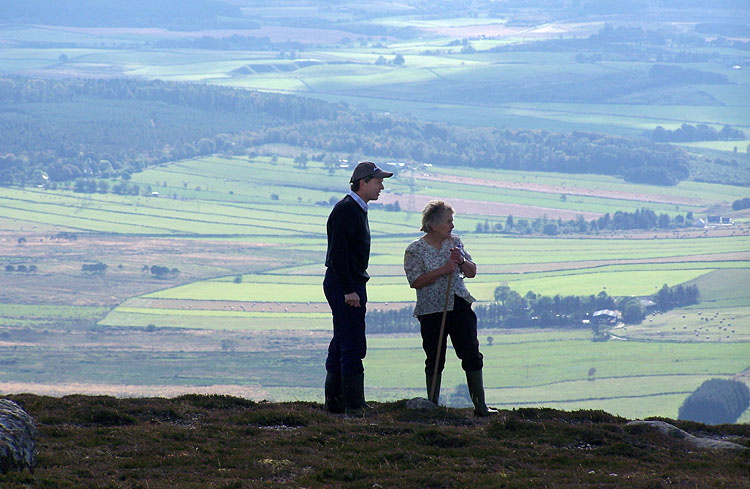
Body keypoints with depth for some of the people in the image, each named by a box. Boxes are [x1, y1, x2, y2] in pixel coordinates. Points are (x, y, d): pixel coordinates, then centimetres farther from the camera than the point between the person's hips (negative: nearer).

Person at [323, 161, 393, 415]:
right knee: (353, 346, -11)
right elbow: (337, 254, -21)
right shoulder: (345, 210, -15)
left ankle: (333, 402, 18)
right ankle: (354, 405, -11)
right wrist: (349, 291, -22)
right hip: (344, 285, -11)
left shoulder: (357, 209, 17)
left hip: (351, 285, 11)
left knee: (341, 346, 13)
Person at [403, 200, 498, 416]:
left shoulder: (455, 242, 9)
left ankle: (480, 406, 6)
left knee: (472, 356, 1)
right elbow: (415, 281, -13)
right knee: (435, 360, 1)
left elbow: (472, 272, 12)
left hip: (460, 307, 4)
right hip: (431, 311, -4)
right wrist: (443, 270, -18)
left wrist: (462, 262, -9)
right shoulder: (415, 250, -4)